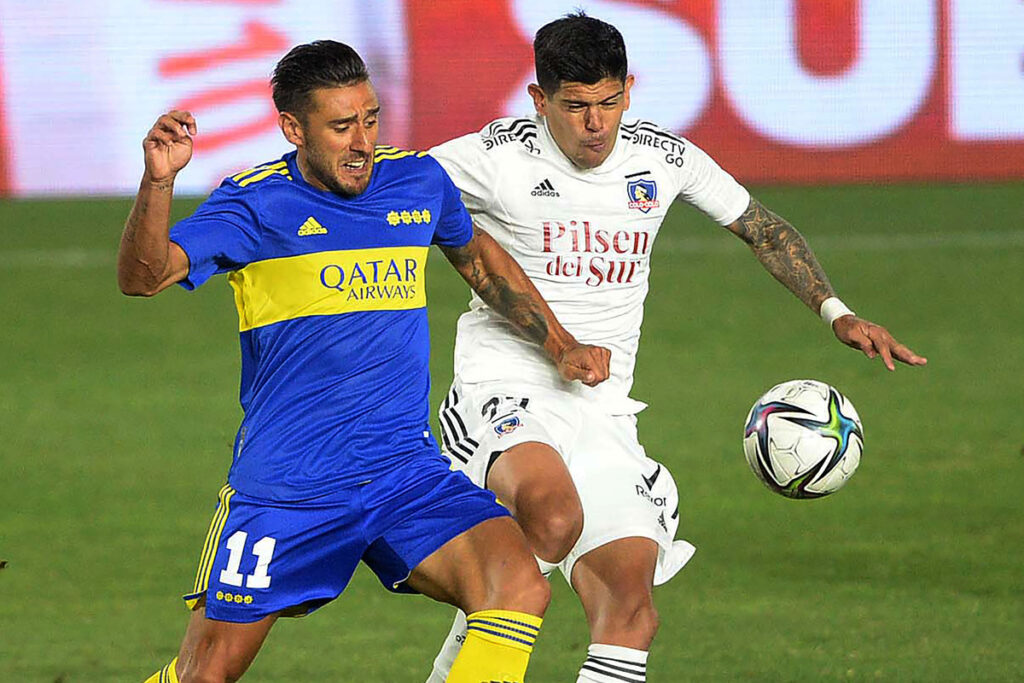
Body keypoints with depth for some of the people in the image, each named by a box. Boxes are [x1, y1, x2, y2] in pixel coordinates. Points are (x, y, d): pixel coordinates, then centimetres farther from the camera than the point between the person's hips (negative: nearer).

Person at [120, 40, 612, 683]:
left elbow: (476, 255, 28)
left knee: (520, 588, -21)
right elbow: (143, 276, -20)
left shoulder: (418, 181, 7)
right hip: (284, 486, -3)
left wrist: (561, 346, 25)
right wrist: (158, 182, -36)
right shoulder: (257, 204, -6)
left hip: (408, 473, 3)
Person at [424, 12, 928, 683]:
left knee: (631, 609, -9)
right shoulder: (496, 157, -9)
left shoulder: (665, 159, 5)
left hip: (603, 415, 5)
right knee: (553, 515, -37)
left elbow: (763, 227, 19)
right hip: (506, 395, -5)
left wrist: (838, 313, 10)